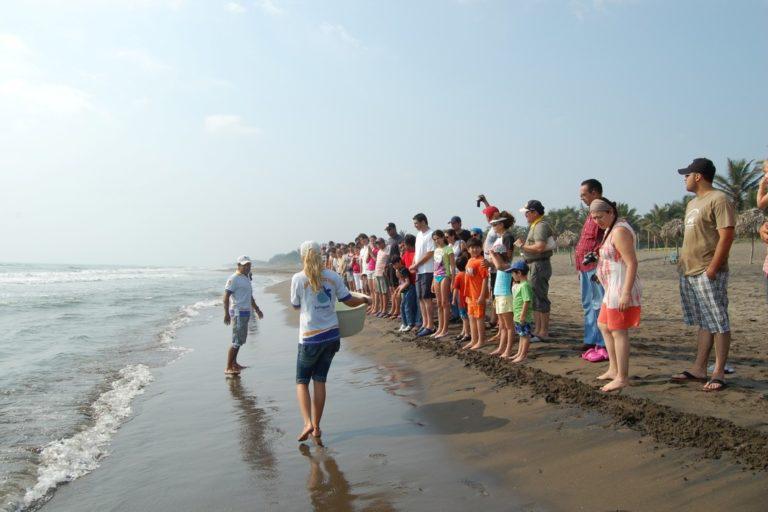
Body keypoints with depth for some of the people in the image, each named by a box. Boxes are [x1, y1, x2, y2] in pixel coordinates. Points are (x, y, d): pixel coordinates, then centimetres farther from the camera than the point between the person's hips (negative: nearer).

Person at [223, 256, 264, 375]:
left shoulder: (246, 278, 17)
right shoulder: (234, 278, -11)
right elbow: (226, 296, -17)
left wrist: (257, 309, 31)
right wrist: (226, 313, -24)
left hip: (246, 312, 9)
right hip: (238, 312, -9)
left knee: (240, 340, 14)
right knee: (237, 341, -10)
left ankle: (234, 363, 24)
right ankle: (228, 368, -7)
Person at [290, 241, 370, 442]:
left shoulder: (298, 279, -9)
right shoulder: (333, 277, -1)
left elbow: (296, 305, 4)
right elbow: (349, 301, 4)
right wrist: (364, 300, 24)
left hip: (310, 338, -3)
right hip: (332, 335, 3)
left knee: (302, 382, 11)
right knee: (320, 381, 12)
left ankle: (308, 423, -6)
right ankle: (316, 427, 17)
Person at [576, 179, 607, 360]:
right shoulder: (591, 214, 21)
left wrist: (595, 255, -23)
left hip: (596, 267, -11)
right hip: (585, 267, 11)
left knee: (599, 306, -7)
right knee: (588, 306, 14)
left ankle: (604, 346, -3)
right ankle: (590, 342, 21)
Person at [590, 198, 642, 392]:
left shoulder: (620, 231, -17)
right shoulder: (610, 229, 15)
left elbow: (632, 263, -23)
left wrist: (626, 293, -26)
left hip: (621, 289, -11)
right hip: (612, 289, 11)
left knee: (619, 332, -5)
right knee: (604, 326, 20)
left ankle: (622, 378, 3)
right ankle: (614, 369, 28)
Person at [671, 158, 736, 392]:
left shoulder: (718, 200, -9)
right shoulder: (692, 203, 19)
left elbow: (726, 236, -16)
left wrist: (712, 268, -19)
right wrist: (683, 264, 14)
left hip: (708, 274, -9)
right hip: (688, 274, 9)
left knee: (718, 324, -2)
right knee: (702, 324, 12)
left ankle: (719, 373, 2)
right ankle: (699, 369, 17)